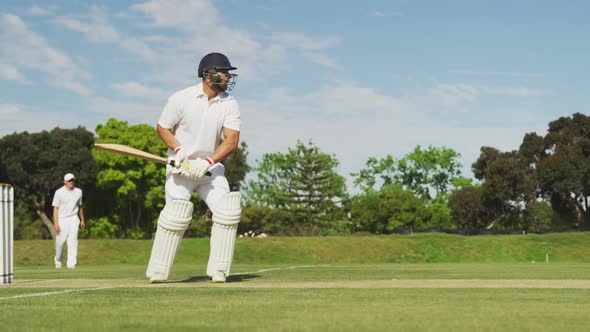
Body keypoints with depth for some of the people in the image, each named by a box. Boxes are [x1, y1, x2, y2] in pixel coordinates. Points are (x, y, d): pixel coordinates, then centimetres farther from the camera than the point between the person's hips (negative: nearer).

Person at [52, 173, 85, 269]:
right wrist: (55, 223, -14)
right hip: (62, 220, -2)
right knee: (60, 242, 2)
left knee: (73, 241, -10)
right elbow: (55, 208, -7)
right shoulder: (59, 192, -4)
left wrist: (82, 220, 20)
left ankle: (71, 264, -13)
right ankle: (58, 261, 26)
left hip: (73, 219, 2)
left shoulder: (78, 191, 8)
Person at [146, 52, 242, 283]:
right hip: (180, 167, -3)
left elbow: (232, 141, -11)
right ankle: (157, 272, -9)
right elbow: (162, 127, 1)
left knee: (227, 210, -12)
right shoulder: (181, 99, -10)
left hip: (211, 167, 3)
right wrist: (178, 149, -17)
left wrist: (208, 162, -24)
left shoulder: (230, 104, -4)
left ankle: (218, 271, -3)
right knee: (176, 214, -18)